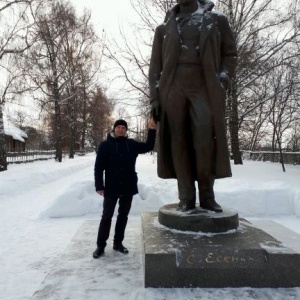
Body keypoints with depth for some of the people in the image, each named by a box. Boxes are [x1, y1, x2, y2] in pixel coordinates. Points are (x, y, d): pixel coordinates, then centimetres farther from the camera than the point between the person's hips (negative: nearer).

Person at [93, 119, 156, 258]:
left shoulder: (131, 144, 6)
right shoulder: (105, 145, -5)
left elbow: (148, 147, 11)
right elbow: (98, 167, -7)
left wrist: (152, 131, 0)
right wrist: (99, 186, -13)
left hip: (128, 187, 4)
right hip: (111, 188, -4)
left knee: (123, 216, 12)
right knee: (107, 216, 3)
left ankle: (118, 243, 26)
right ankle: (100, 245, 15)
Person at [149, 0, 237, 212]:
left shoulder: (217, 20, 16)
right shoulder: (164, 28, 18)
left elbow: (230, 54, 12)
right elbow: (155, 66, 12)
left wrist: (222, 84, -3)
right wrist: (155, 97, 1)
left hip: (205, 89, -1)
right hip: (173, 90, 1)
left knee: (206, 142, -11)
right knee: (178, 143, -5)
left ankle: (207, 195, -1)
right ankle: (186, 197, -1)